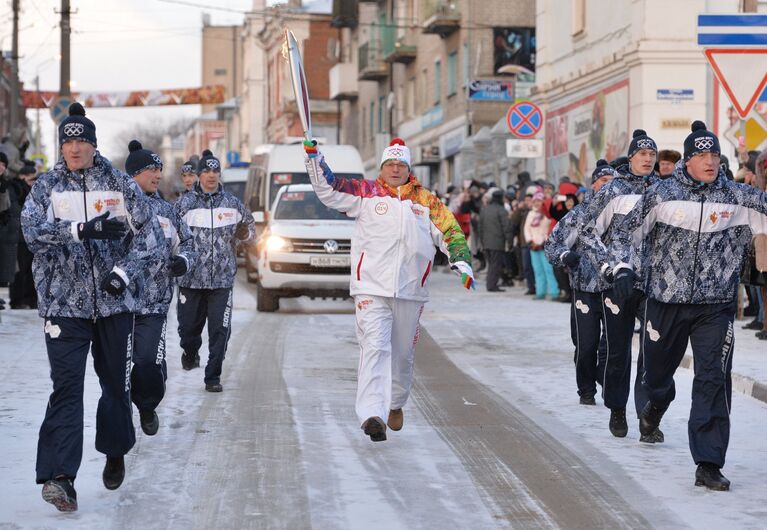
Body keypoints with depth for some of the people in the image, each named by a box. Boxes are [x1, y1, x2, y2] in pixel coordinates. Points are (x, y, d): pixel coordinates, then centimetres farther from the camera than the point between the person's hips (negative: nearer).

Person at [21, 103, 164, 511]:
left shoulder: (120, 185, 4)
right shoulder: (47, 186, 2)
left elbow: (149, 231, 4)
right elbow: (31, 228, -13)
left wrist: (125, 271, -10)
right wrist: (83, 230, -25)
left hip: (113, 302, 2)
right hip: (64, 304, -2)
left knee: (116, 382, 11)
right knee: (66, 386, -11)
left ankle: (115, 454, 35)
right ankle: (59, 476, -16)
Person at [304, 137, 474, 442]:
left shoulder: (427, 202, 10)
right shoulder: (365, 194, 5)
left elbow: (450, 232, 12)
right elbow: (328, 189, 0)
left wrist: (462, 263, -2)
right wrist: (313, 156, -11)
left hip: (411, 291, 3)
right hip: (371, 287, -3)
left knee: (403, 353, 15)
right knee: (374, 347, -16)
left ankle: (395, 404, 38)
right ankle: (372, 414, -25)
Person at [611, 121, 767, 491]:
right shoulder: (663, 194, -2)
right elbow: (627, 230, 4)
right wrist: (623, 266, -8)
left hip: (716, 307, 0)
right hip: (665, 301, 1)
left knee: (714, 381, -10)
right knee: (656, 370, 17)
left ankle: (708, 464, -8)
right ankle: (657, 402, 55)